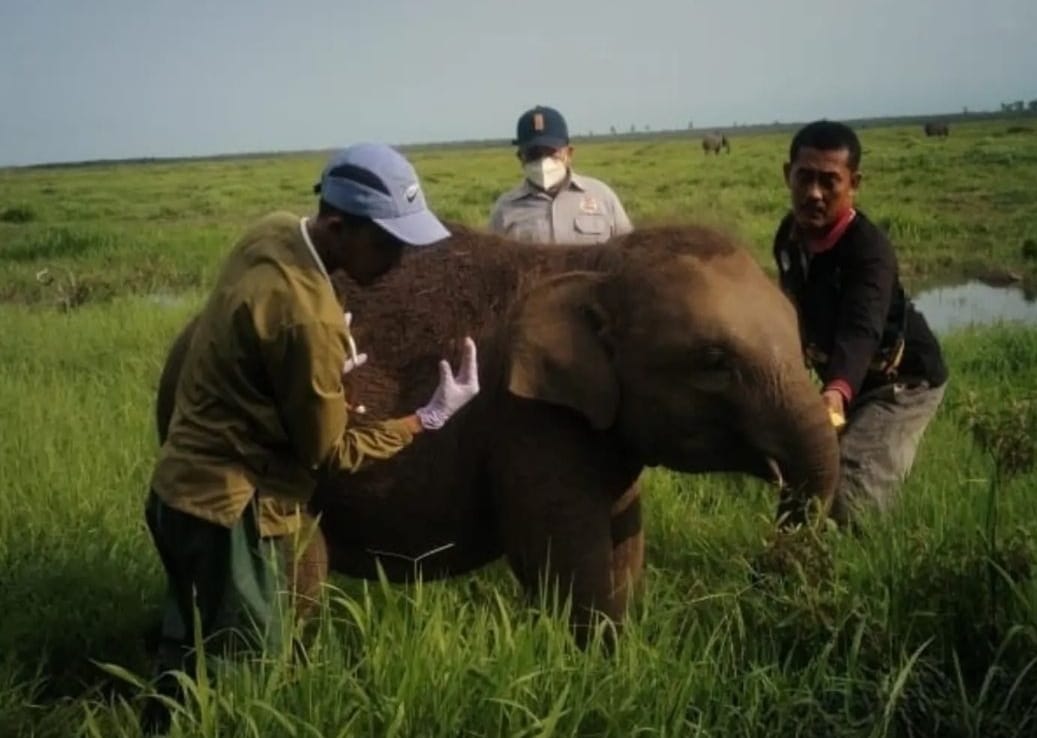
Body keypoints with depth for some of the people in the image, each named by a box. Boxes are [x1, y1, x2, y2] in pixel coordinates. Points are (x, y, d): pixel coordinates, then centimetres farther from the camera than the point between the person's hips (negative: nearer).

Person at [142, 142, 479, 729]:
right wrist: (431, 417, -11)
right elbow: (329, 451, -16)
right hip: (230, 509, -9)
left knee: (192, 667, 23)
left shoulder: (274, 232, -2)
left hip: (186, 488, 9)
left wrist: (328, 365, 3)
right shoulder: (307, 316, -27)